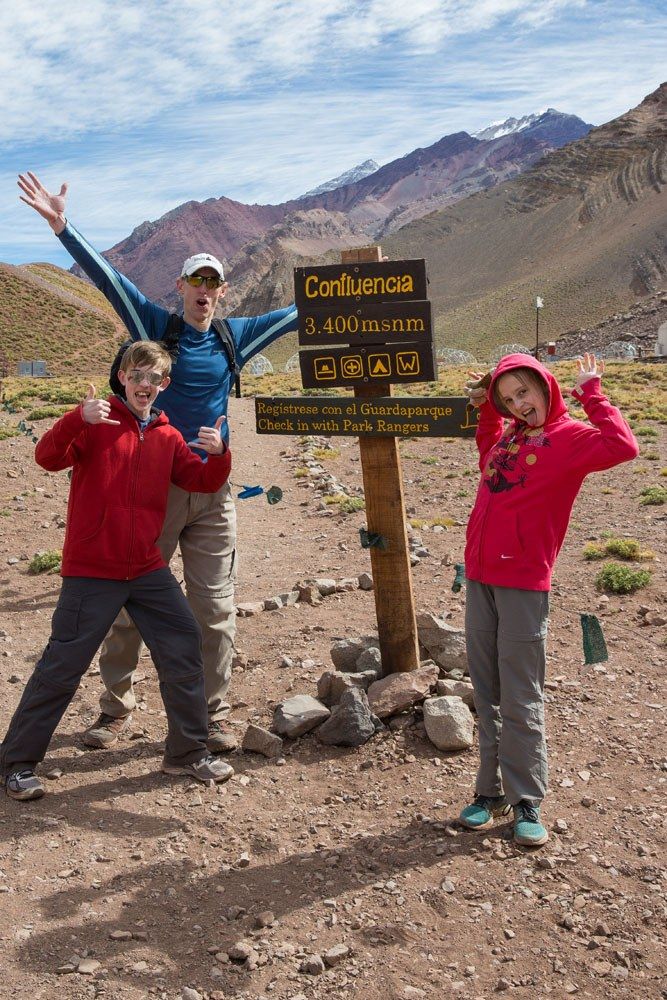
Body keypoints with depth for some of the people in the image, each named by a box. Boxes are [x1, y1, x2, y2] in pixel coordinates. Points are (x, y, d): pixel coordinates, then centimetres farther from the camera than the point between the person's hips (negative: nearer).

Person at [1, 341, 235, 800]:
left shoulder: (167, 437, 10)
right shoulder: (96, 422, -5)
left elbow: (204, 481, 6)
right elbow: (47, 457, -18)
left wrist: (218, 454, -16)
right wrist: (78, 420, -36)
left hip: (148, 570, 5)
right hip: (91, 571, -5)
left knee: (186, 646, 6)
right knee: (63, 664, -1)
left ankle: (189, 752, 22)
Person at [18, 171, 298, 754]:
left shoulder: (235, 337, 9)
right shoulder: (156, 326, 2)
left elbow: (301, 313, 17)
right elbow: (107, 277, -7)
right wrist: (62, 226, -18)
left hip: (212, 494, 2)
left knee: (215, 611, 5)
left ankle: (213, 716, 17)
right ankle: (116, 709, 22)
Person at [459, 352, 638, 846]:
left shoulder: (570, 436, -5)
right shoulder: (507, 436, 15)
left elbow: (623, 447, -24)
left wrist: (591, 393, -14)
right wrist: (486, 409, 23)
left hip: (524, 585, -6)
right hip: (480, 578, 7)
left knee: (521, 701, 0)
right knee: (487, 695, 11)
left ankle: (527, 803, 12)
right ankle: (491, 791, 21)